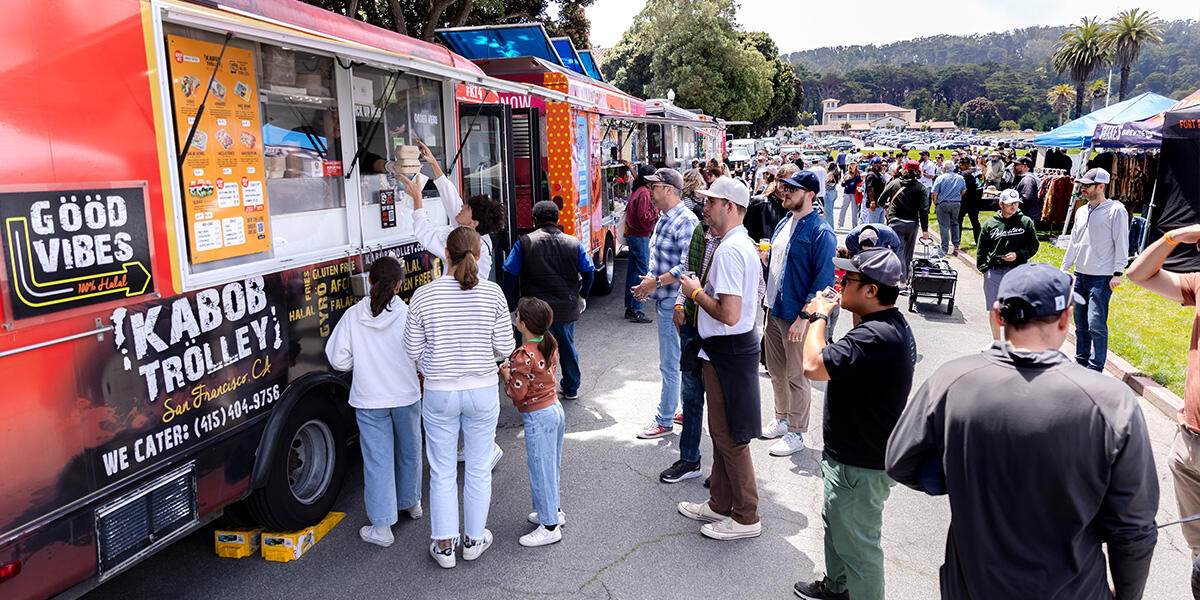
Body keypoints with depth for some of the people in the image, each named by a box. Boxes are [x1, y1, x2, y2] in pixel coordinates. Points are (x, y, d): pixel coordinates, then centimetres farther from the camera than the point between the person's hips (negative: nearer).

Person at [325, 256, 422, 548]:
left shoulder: (353, 316, -10)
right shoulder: (408, 315, -13)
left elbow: (338, 360, -6)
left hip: (369, 399, 0)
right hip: (406, 396, 0)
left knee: (377, 459, 6)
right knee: (408, 451, 20)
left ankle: (381, 527, 9)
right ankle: (411, 503, 41)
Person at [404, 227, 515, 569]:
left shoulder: (424, 296, -12)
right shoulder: (493, 293, -11)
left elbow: (413, 350, -5)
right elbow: (503, 348, -7)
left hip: (439, 393, 0)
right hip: (483, 391, 0)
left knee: (442, 472, 14)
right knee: (478, 469, 16)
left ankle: (444, 546, 25)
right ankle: (474, 540, 31)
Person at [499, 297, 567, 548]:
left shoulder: (523, 356, -24)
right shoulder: (550, 345, 1)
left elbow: (518, 394, -21)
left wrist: (506, 375, -7)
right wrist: (514, 368, 7)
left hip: (537, 417, -9)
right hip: (556, 408, 9)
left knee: (540, 469, 3)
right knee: (551, 465, 22)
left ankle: (550, 526, 13)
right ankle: (554, 510, 37)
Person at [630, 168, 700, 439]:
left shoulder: (686, 221, -16)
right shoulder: (663, 219, 14)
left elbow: (689, 265, -24)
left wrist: (657, 281, -20)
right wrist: (650, 281, 10)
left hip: (674, 302, -10)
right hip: (663, 300, 10)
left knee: (670, 364, -1)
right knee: (682, 361, 18)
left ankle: (664, 421, 9)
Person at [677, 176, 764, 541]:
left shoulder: (729, 250, -23)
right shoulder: (745, 244, 11)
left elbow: (729, 315, -29)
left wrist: (696, 292, -13)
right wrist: (700, 294, 16)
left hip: (727, 351, -11)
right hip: (735, 346, 11)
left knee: (730, 437, 2)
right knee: (721, 432, 20)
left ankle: (746, 518, 16)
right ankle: (720, 505, 34)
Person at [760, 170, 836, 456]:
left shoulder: (821, 233, -15)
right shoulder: (784, 224, 10)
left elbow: (823, 279, -19)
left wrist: (804, 317, -22)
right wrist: (766, 257, -2)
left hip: (797, 316, -8)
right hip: (774, 310, 8)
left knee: (797, 376, 5)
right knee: (775, 371, 19)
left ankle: (796, 433, 19)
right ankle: (782, 419, 38)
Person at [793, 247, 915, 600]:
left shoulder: (875, 337, -31)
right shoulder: (895, 325, 4)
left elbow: (814, 366, -34)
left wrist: (819, 317, -19)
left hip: (860, 468, -11)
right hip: (853, 454, 11)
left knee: (857, 546, 7)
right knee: (835, 522, 29)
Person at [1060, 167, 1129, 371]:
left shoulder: (1116, 211, -6)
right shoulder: (1081, 211, 14)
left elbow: (1121, 244, -8)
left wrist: (1117, 273, -12)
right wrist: (1064, 268, 18)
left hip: (1101, 278, -7)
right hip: (1080, 275, 7)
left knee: (1096, 324, -9)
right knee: (1080, 323, 12)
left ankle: (1096, 368, -1)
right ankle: (1082, 361, 24)